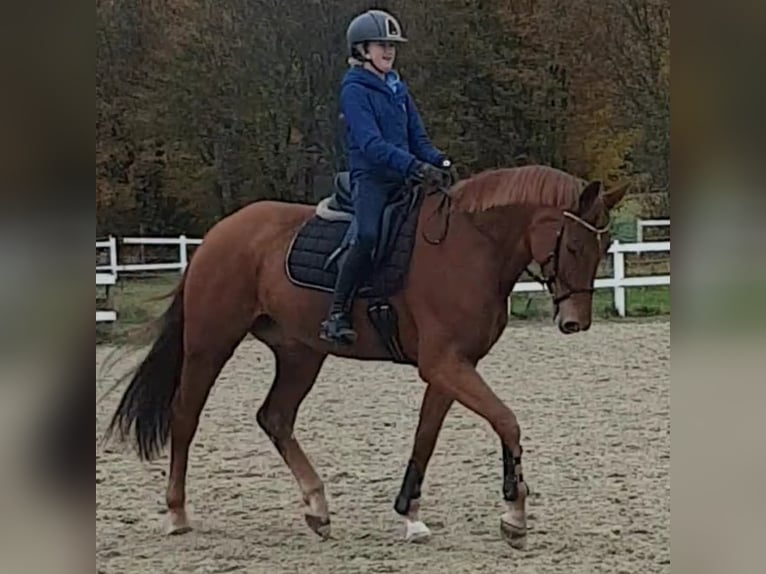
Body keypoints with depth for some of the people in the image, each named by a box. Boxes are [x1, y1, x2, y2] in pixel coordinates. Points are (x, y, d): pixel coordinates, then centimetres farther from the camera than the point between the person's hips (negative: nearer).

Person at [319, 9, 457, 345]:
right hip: (370, 177, -8)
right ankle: (336, 316, -26)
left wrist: (439, 162, -4)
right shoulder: (354, 90, -6)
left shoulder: (398, 89, 17)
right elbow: (371, 144, -17)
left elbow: (417, 137, 18)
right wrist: (416, 167, -28)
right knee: (369, 235, -30)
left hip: (401, 179, 8)